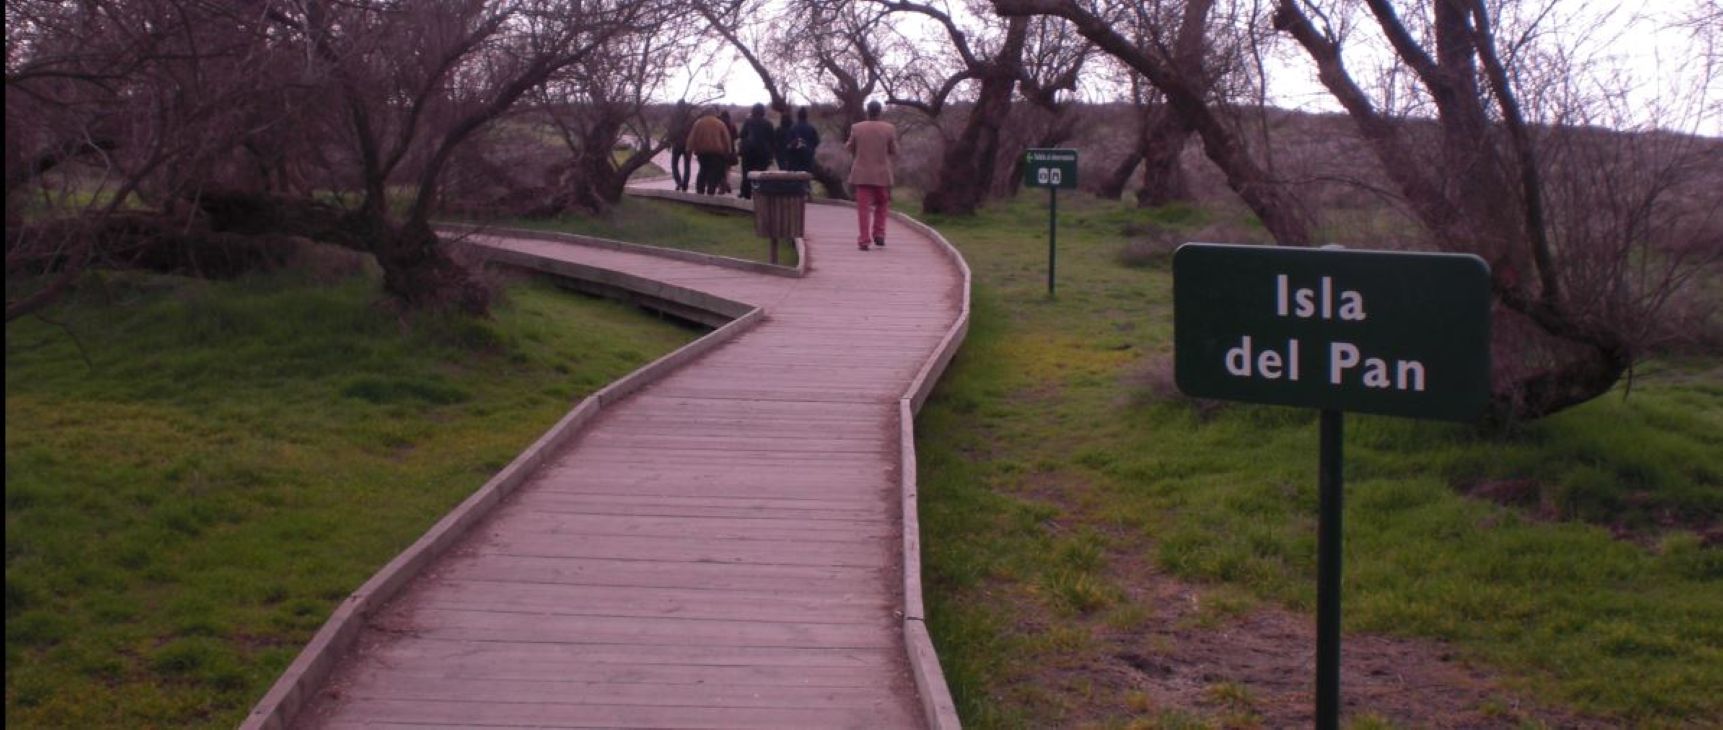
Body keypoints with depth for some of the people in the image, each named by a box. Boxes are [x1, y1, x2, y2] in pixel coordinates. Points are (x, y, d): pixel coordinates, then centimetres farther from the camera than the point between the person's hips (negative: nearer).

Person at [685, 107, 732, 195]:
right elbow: (727, 140, 6)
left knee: (703, 171, 15)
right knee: (714, 173, -3)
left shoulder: (698, 122, 7)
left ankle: (700, 191, 11)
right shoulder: (720, 124, 5)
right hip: (717, 152, -2)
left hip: (702, 151, 2)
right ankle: (710, 192, -12)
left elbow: (692, 138, 2)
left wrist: (690, 149, 1)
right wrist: (727, 153, 13)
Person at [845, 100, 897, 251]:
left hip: (862, 174, 0)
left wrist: (847, 145, 28)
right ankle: (879, 234, 11)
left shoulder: (856, 128, -4)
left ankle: (864, 240, -3)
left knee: (863, 207, 2)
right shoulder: (889, 129, -6)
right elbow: (894, 153, 0)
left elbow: (851, 149, 8)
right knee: (882, 204, 19)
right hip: (882, 175, 0)